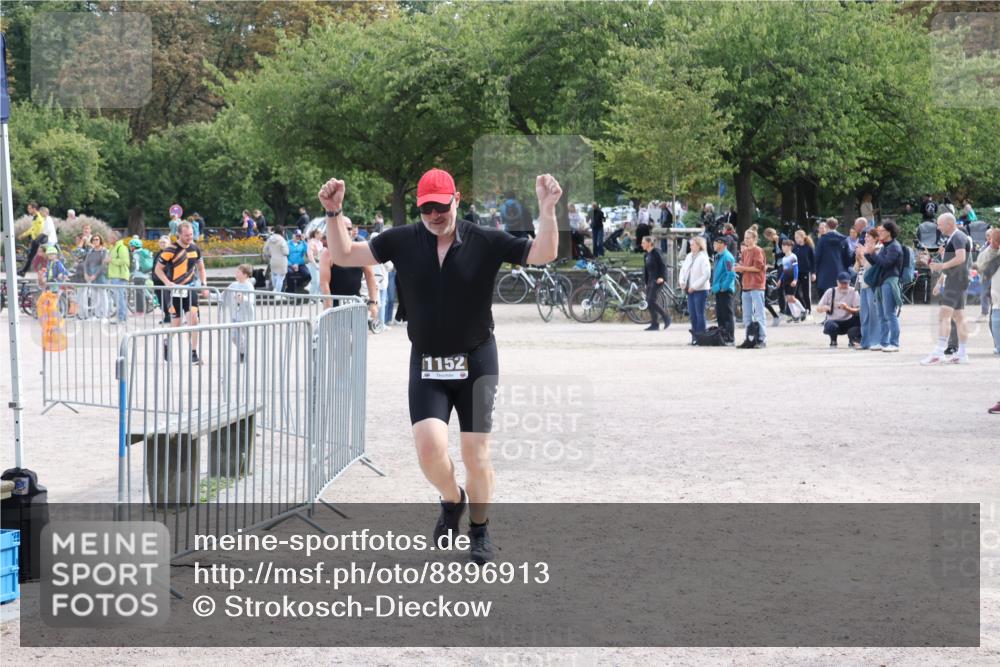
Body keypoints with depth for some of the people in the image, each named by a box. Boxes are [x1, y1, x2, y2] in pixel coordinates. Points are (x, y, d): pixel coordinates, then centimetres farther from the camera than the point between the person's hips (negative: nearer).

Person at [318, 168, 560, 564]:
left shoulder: (486, 242, -7)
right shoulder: (402, 241, -2)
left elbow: (543, 254, -11)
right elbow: (343, 255, 4)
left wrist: (547, 210, -26)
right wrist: (334, 213, -10)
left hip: (476, 361, -1)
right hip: (426, 365, 1)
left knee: (476, 454, 0)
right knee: (429, 448, -16)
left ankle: (479, 528, 25)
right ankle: (451, 500, 17)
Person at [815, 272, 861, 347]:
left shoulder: (853, 293, -1)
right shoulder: (830, 292, 1)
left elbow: (858, 311, -11)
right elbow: (818, 309, 0)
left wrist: (847, 308, -30)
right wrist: (825, 308, -23)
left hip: (848, 323, 1)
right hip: (833, 321, -1)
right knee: (831, 326, -38)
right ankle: (833, 341, -2)